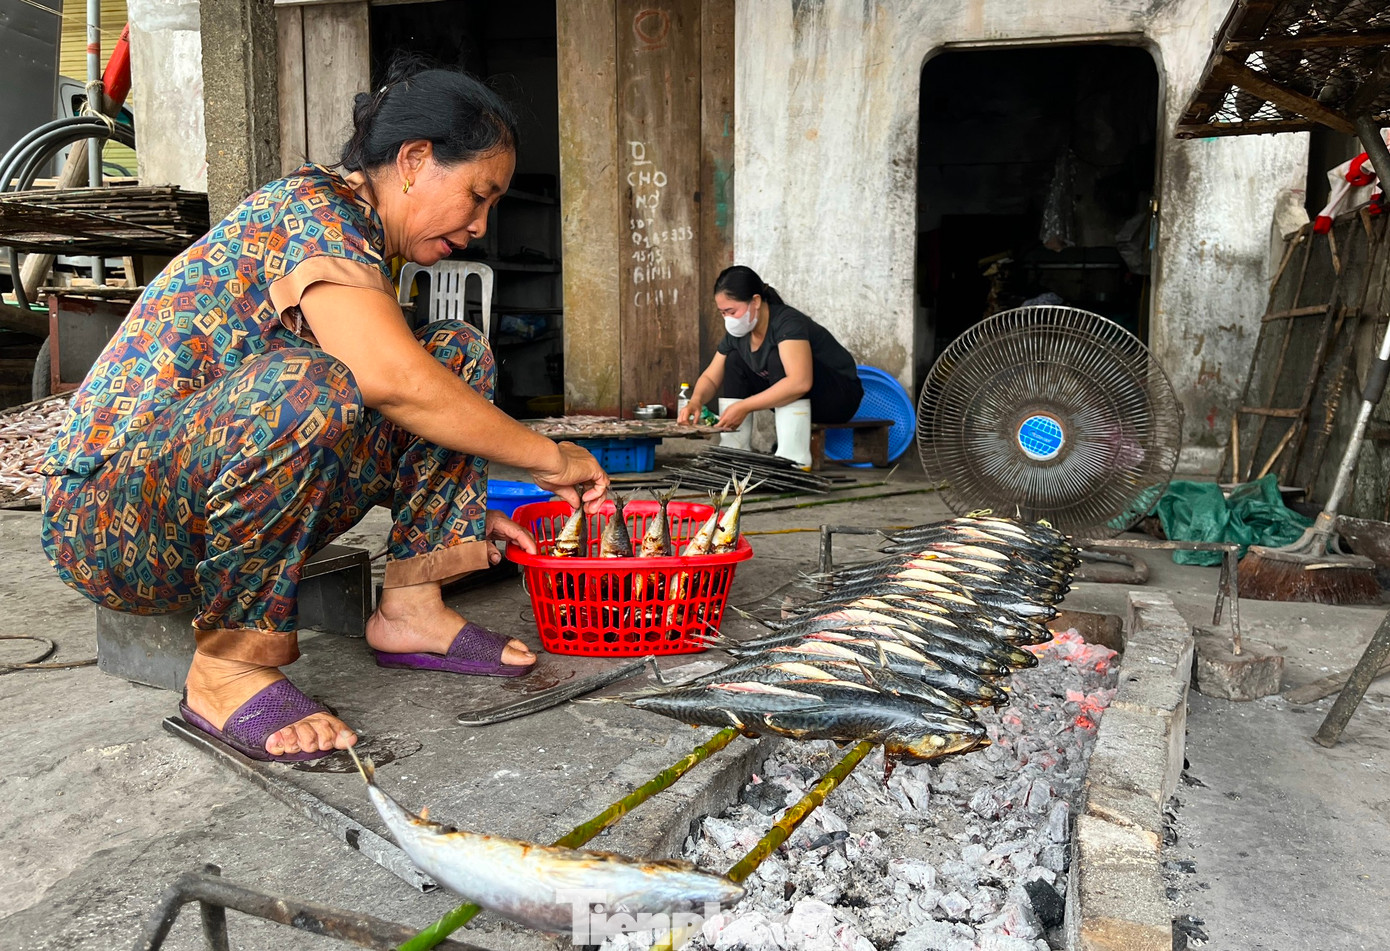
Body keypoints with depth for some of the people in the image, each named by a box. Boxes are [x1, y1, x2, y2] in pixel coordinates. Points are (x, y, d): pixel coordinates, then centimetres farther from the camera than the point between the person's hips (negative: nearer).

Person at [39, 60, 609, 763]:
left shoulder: (353, 235, 11)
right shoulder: (310, 205, -17)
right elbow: (393, 382, -31)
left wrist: (449, 508, 7)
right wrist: (548, 458, -22)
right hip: (107, 517, -8)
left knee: (457, 355, 1)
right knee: (304, 383, -39)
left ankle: (409, 607, -3)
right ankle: (228, 666, -21)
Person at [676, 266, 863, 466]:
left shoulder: (788, 323, -28)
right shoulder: (737, 333, -4)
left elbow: (800, 382, -42)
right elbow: (710, 378, 3)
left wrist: (745, 407, -41)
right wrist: (696, 401, -20)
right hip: (792, 398, 8)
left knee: (778, 358, -32)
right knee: (734, 361, -2)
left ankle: (794, 456, -33)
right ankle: (733, 448, -6)